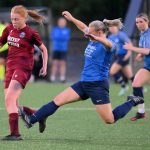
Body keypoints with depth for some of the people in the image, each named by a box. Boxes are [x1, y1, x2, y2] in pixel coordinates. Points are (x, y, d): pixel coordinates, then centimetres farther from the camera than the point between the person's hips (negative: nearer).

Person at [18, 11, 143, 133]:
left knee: (110, 120, -5)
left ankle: (132, 102, 16)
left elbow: (109, 44, -41)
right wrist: (71, 18, 33)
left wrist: (96, 38, -61)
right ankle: (31, 120, -2)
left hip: (98, 85, -8)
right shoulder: (92, 41, 9)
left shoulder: (106, 46, -15)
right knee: (57, 101, -1)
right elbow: (84, 28, 29)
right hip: (84, 83, 8)